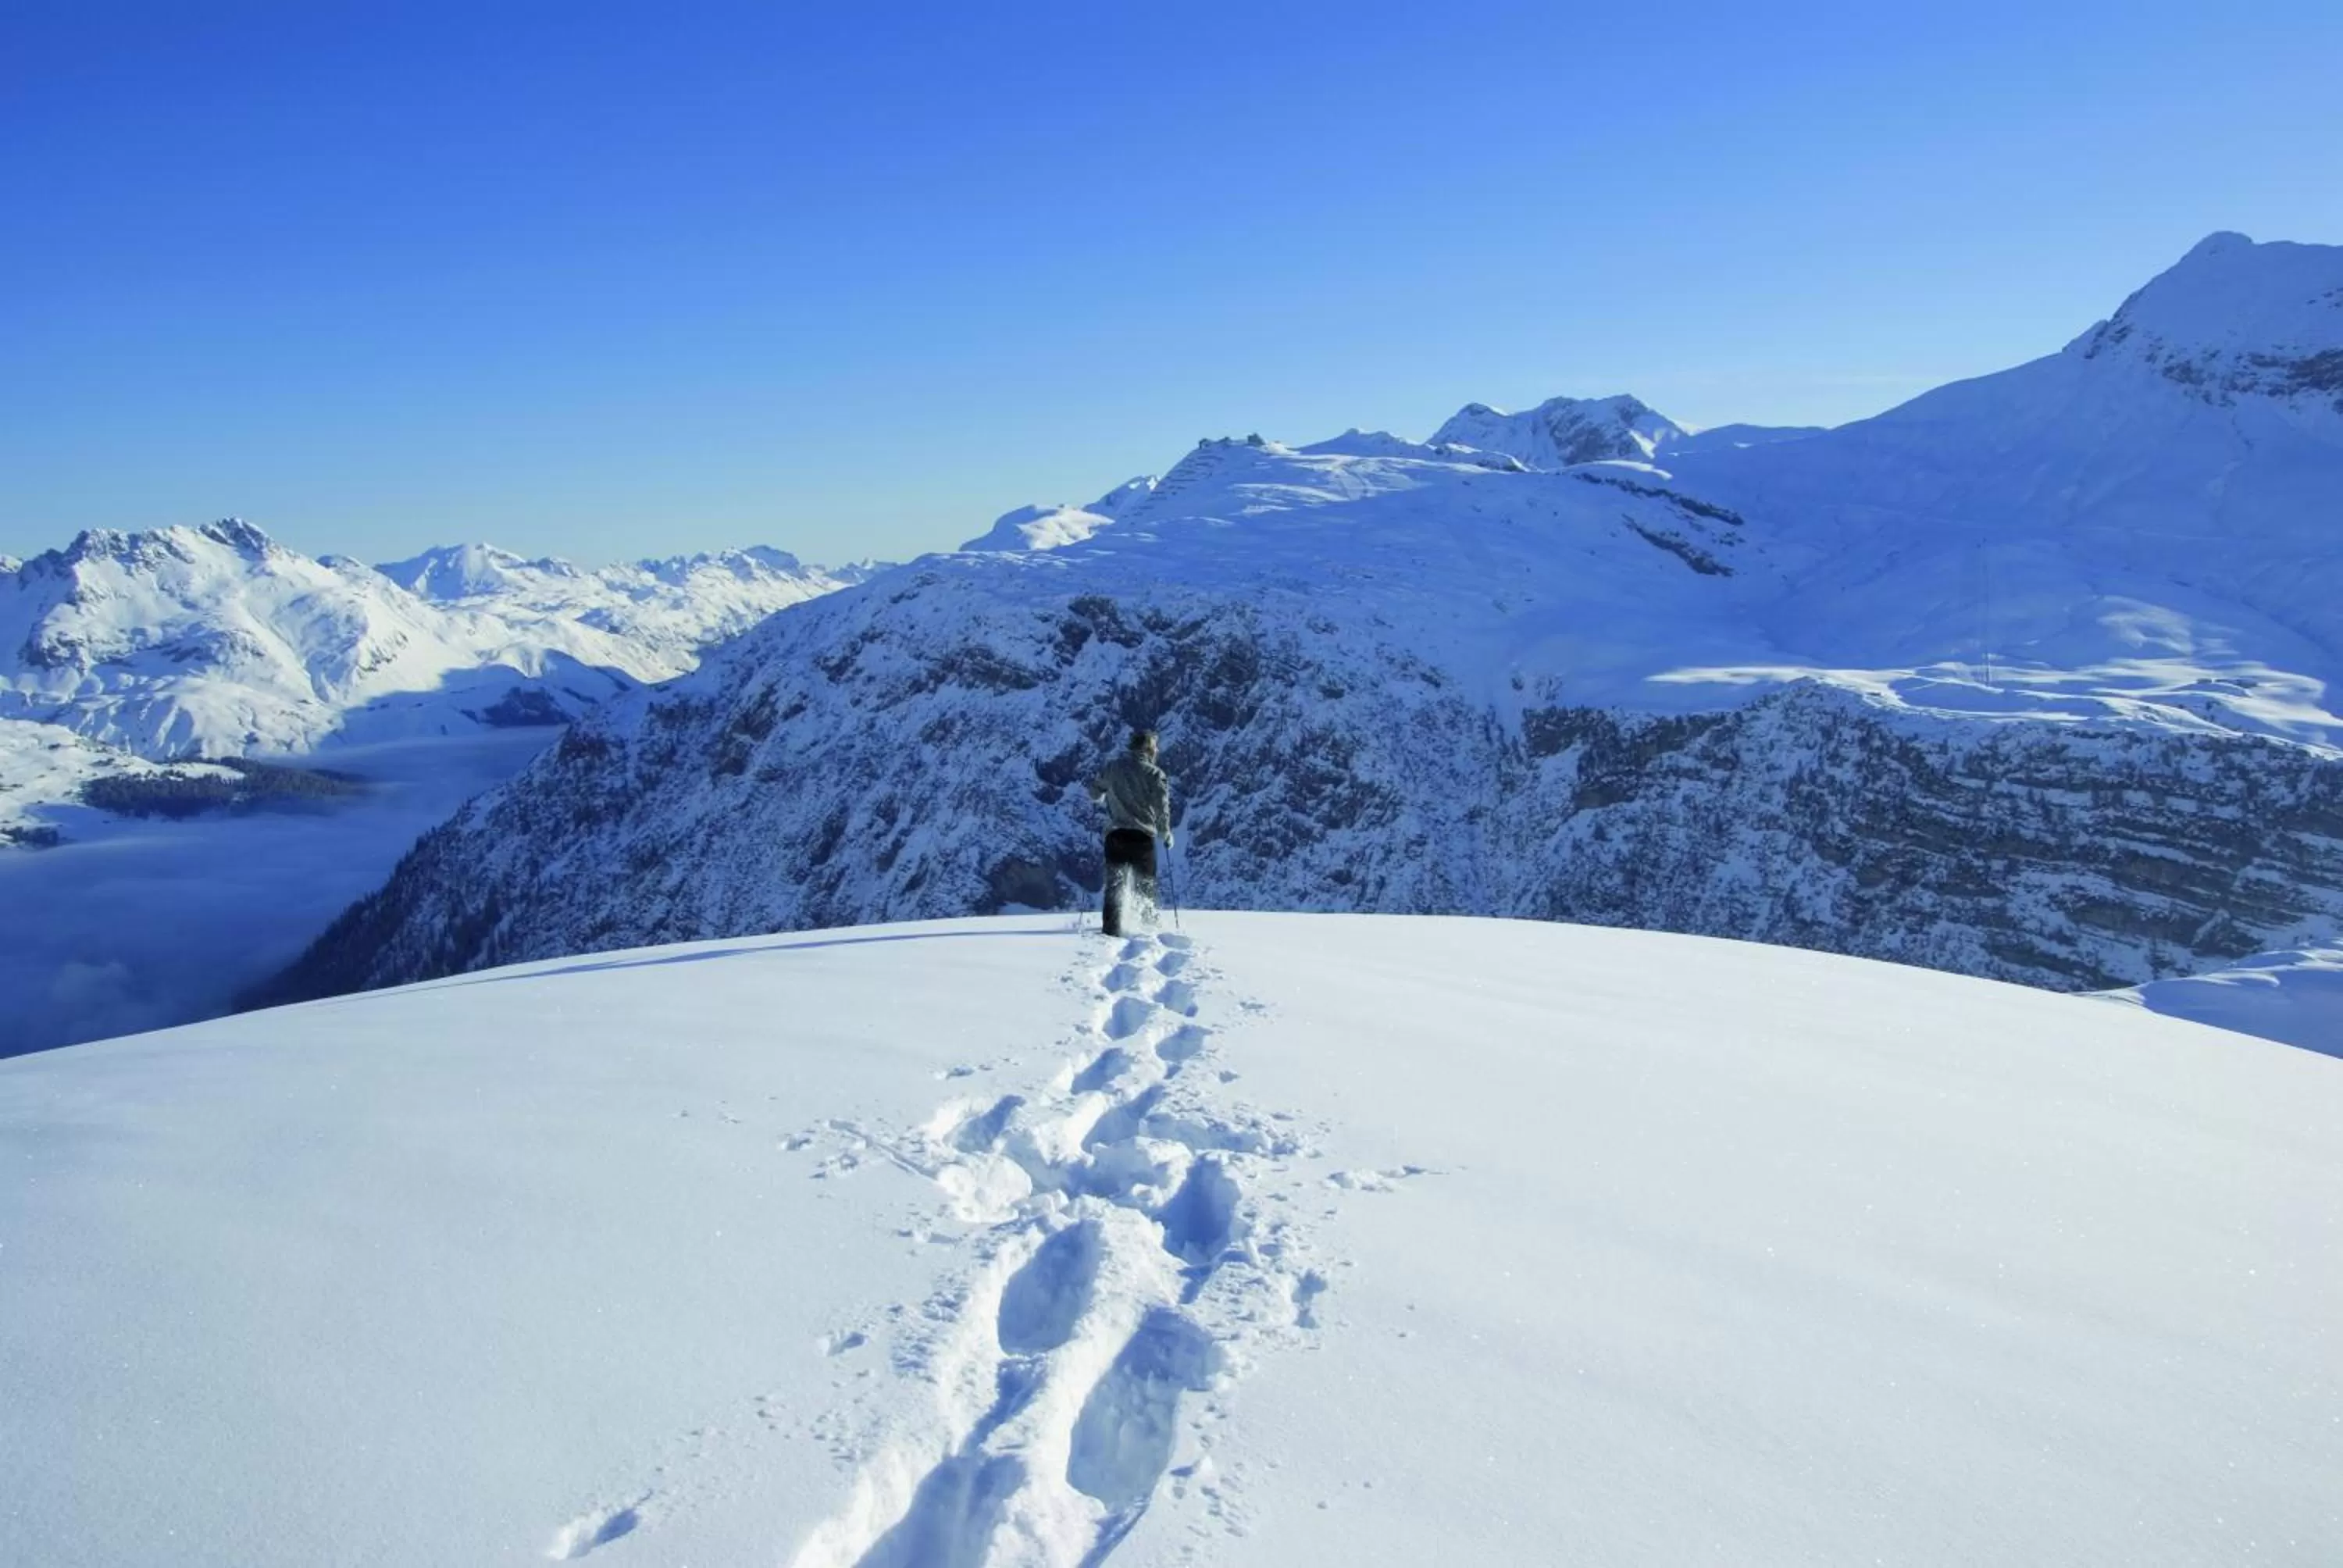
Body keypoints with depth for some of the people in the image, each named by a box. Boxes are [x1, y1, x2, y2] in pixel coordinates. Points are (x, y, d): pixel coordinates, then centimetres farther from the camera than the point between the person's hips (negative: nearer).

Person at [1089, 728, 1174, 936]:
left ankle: (1111, 928, -8)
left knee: (1114, 884, 5)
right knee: (1146, 886, 16)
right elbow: (1162, 807, -9)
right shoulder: (1154, 773, -6)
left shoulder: (1112, 768, 5)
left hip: (1115, 835, 2)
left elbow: (1094, 792, 17)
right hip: (1142, 835, -2)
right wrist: (1166, 833, 6)